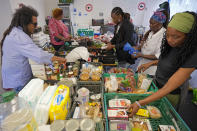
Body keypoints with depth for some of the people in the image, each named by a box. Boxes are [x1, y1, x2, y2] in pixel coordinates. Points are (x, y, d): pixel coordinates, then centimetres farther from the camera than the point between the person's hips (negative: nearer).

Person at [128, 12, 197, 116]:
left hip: (169, 95, -6)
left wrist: (139, 103, -37)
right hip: (156, 84, 6)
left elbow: (168, 88, -33)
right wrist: (152, 63, -3)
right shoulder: (172, 45, -10)